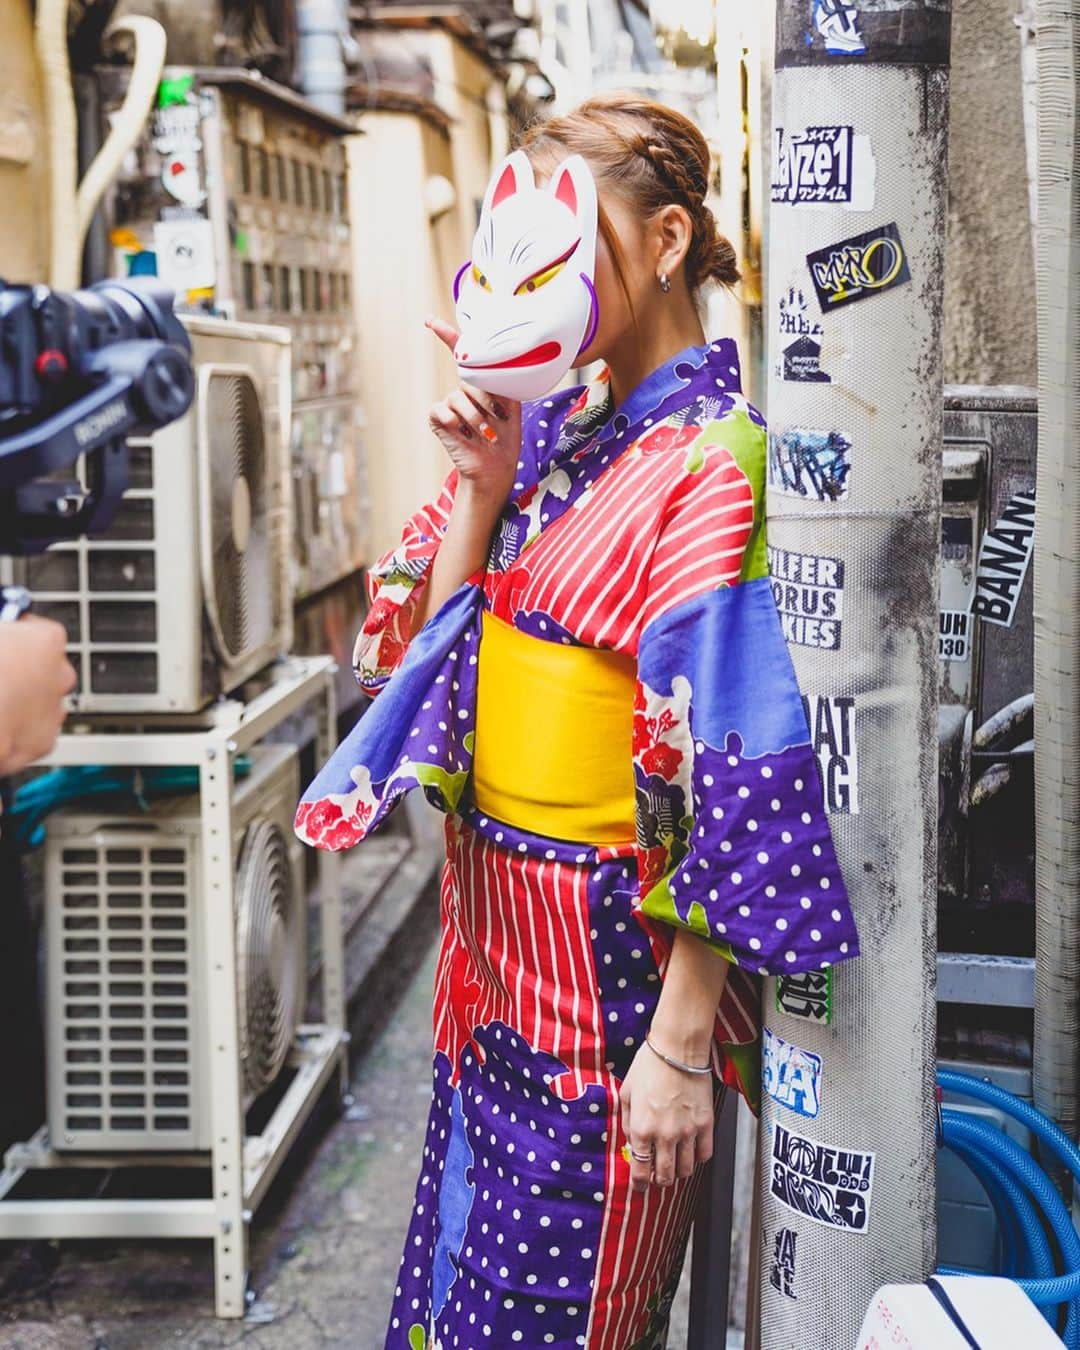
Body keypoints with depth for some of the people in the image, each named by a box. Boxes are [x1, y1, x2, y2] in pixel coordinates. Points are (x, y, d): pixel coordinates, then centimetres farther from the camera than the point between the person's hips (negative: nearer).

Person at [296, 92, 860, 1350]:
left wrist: (682, 1041, -21)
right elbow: (430, 650, 9)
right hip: (497, 922, 8)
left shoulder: (710, 465, -17)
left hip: (612, 954, -8)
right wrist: (480, 485, -6)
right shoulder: (553, 430, 7)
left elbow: (732, 782, -21)